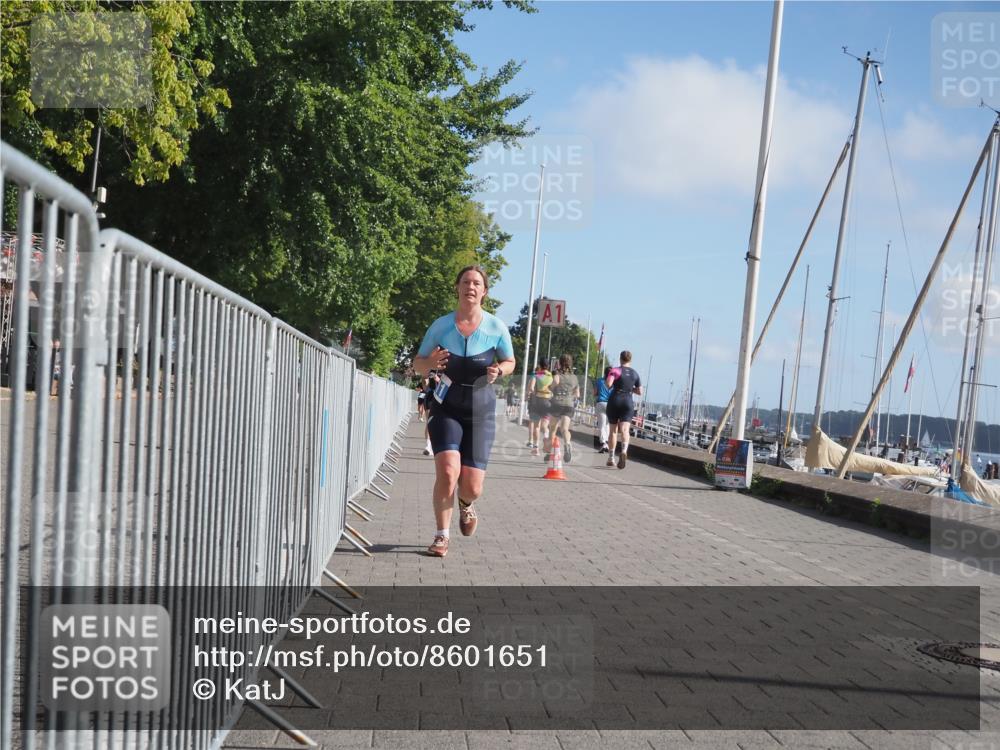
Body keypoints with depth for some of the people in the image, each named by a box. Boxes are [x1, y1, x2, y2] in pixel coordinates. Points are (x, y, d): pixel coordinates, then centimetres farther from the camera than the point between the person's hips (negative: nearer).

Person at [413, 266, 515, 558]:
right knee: (447, 472, -22)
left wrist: (498, 370, -12)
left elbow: (510, 362, 11)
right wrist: (431, 362, -17)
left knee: (472, 487, -1)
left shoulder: (496, 327, -3)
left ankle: (465, 505, 38)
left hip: (481, 412, 1)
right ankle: (442, 536, -4)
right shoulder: (441, 326, -2)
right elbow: (417, 364, 6)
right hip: (446, 408, -1)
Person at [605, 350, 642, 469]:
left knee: (613, 430, 11)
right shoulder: (635, 374, 8)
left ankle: (611, 458, 14)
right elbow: (640, 392, 11)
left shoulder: (615, 371, -3)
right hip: (628, 403, 1)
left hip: (614, 401, -1)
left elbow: (608, 384, -19)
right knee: (625, 430, -10)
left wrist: (606, 382, 3)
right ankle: (624, 451, -37)